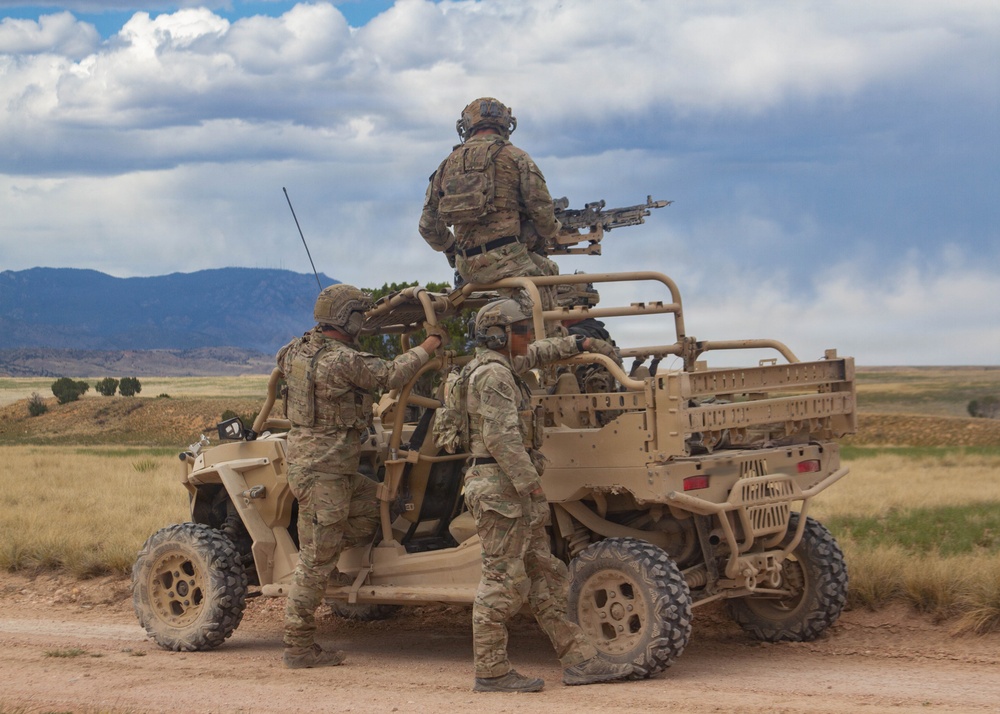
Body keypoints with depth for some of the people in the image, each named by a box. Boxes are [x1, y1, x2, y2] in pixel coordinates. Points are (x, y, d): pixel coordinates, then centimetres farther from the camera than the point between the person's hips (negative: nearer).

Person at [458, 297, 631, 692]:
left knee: (547, 576, 8)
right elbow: (501, 436, -22)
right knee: (502, 580, -8)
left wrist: (576, 344, 37)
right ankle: (491, 672, -4)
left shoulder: (501, 367, 18)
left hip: (516, 492, 11)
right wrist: (529, 481, -23)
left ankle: (578, 661, 9)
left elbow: (533, 355, 39)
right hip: (500, 488, -11)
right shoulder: (492, 375, -14)